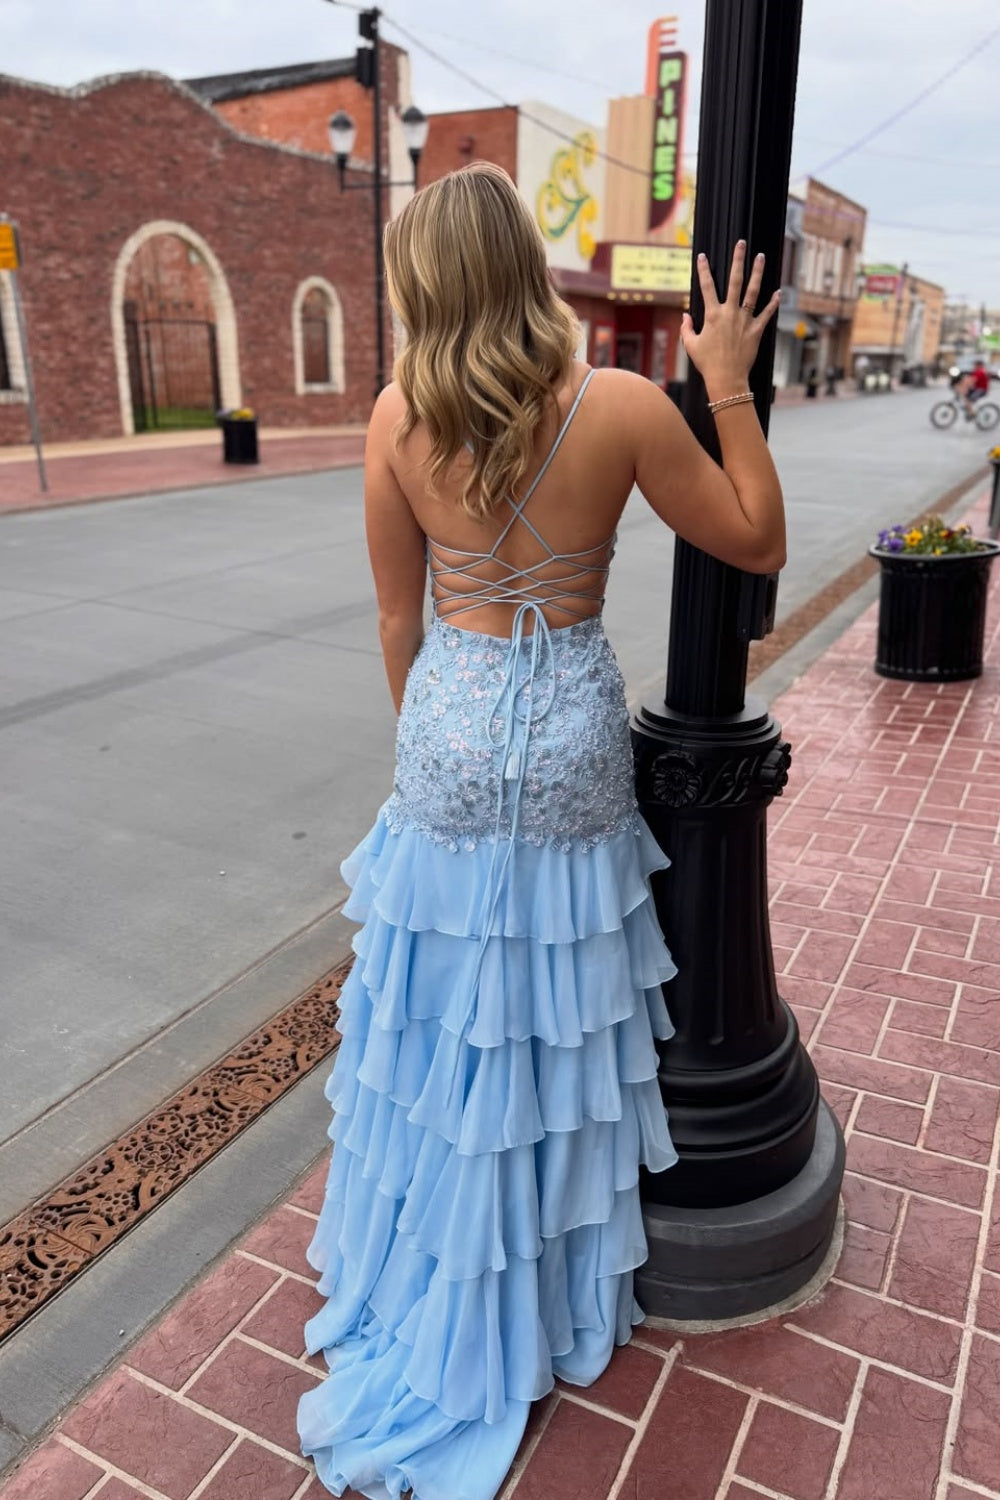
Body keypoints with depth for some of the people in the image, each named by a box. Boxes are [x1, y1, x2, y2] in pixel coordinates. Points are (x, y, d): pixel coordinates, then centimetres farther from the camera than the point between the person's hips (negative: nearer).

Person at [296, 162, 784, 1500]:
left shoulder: (398, 421, -7)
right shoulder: (624, 407, -12)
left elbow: (398, 617, 0)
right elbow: (758, 546, -2)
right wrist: (728, 386, 2)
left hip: (449, 720, 1)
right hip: (571, 729, -1)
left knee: (441, 1012, 19)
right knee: (552, 1010, 18)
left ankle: (427, 1276, 42)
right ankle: (541, 1292, 41)